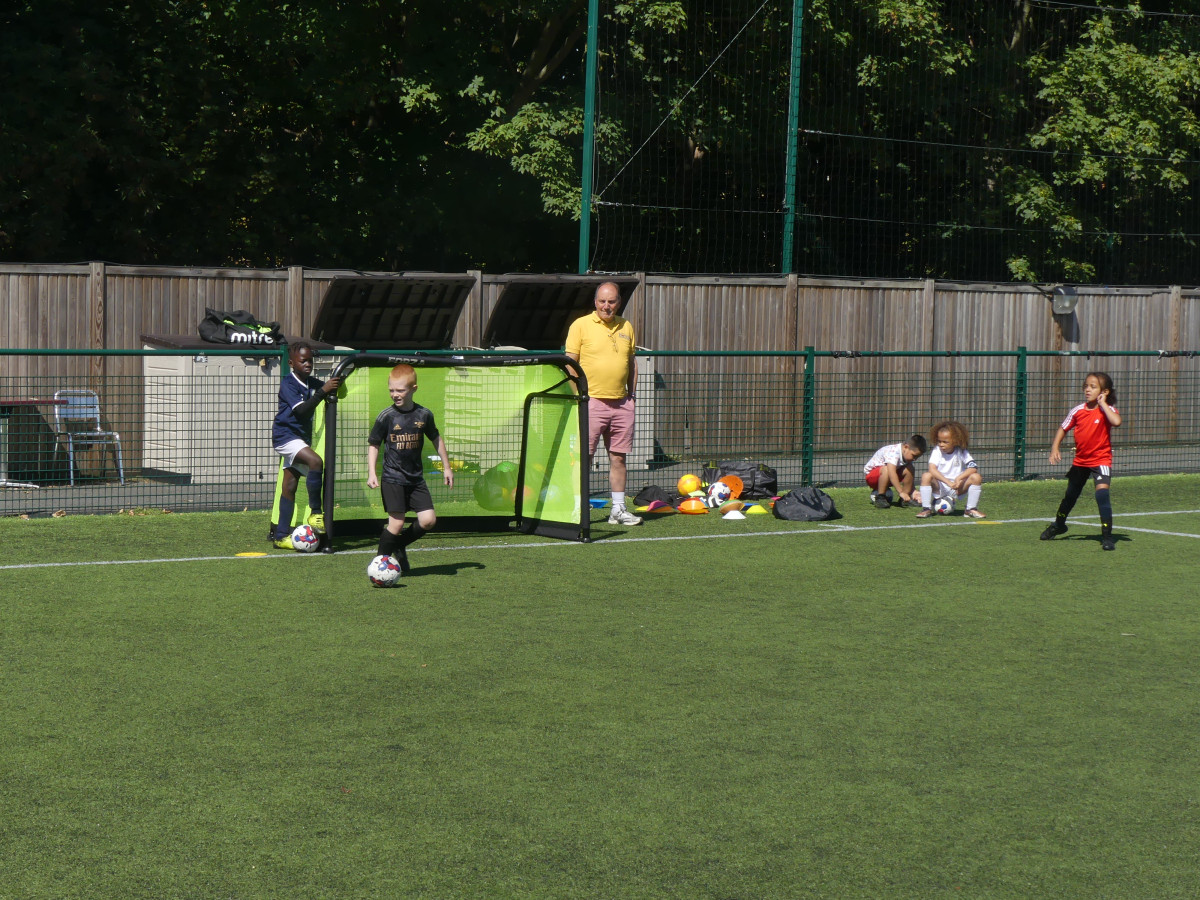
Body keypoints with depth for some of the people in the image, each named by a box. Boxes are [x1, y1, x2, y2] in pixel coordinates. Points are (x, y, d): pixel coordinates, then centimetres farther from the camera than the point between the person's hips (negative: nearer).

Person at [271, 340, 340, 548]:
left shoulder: (313, 383, 8)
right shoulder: (288, 384, -13)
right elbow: (301, 409, -26)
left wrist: (336, 383, -15)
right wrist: (323, 391, -32)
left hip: (301, 438, 7)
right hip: (285, 435, -7)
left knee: (290, 486, 8)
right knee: (315, 461, -29)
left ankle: (281, 536, 12)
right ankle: (316, 513, -20)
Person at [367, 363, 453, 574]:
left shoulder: (424, 415, 1)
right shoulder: (386, 417, -7)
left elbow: (436, 439, 16)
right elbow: (373, 445, 1)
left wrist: (446, 467, 19)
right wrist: (371, 473, -10)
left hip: (416, 478, 4)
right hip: (393, 479, -4)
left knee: (428, 520, -4)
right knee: (397, 523, -10)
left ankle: (398, 545, 19)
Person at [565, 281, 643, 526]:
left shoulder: (626, 327, 13)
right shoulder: (581, 325, -1)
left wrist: (631, 395, 13)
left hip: (621, 403, 5)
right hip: (592, 401, -5)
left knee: (618, 458, 7)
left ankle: (618, 510, 14)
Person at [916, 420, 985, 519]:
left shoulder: (962, 452, -3)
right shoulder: (937, 451, -6)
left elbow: (973, 468, -16)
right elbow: (932, 469, -23)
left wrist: (959, 478, -31)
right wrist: (948, 482, -33)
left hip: (958, 488, 1)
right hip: (940, 487, -1)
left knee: (976, 477, -21)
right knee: (926, 476, -29)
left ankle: (971, 510, -9)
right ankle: (926, 509, -19)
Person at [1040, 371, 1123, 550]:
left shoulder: (1107, 409, -16)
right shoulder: (1078, 410, -5)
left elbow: (1116, 422, -39)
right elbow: (1063, 428, 9)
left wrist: (1103, 403, -29)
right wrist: (1055, 448, -4)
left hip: (1101, 460, -5)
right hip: (1080, 460, 5)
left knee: (1102, 492, -24)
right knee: (1070, 495, 22)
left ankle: (1107, 536, -17)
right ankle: (1058, 525, 48)